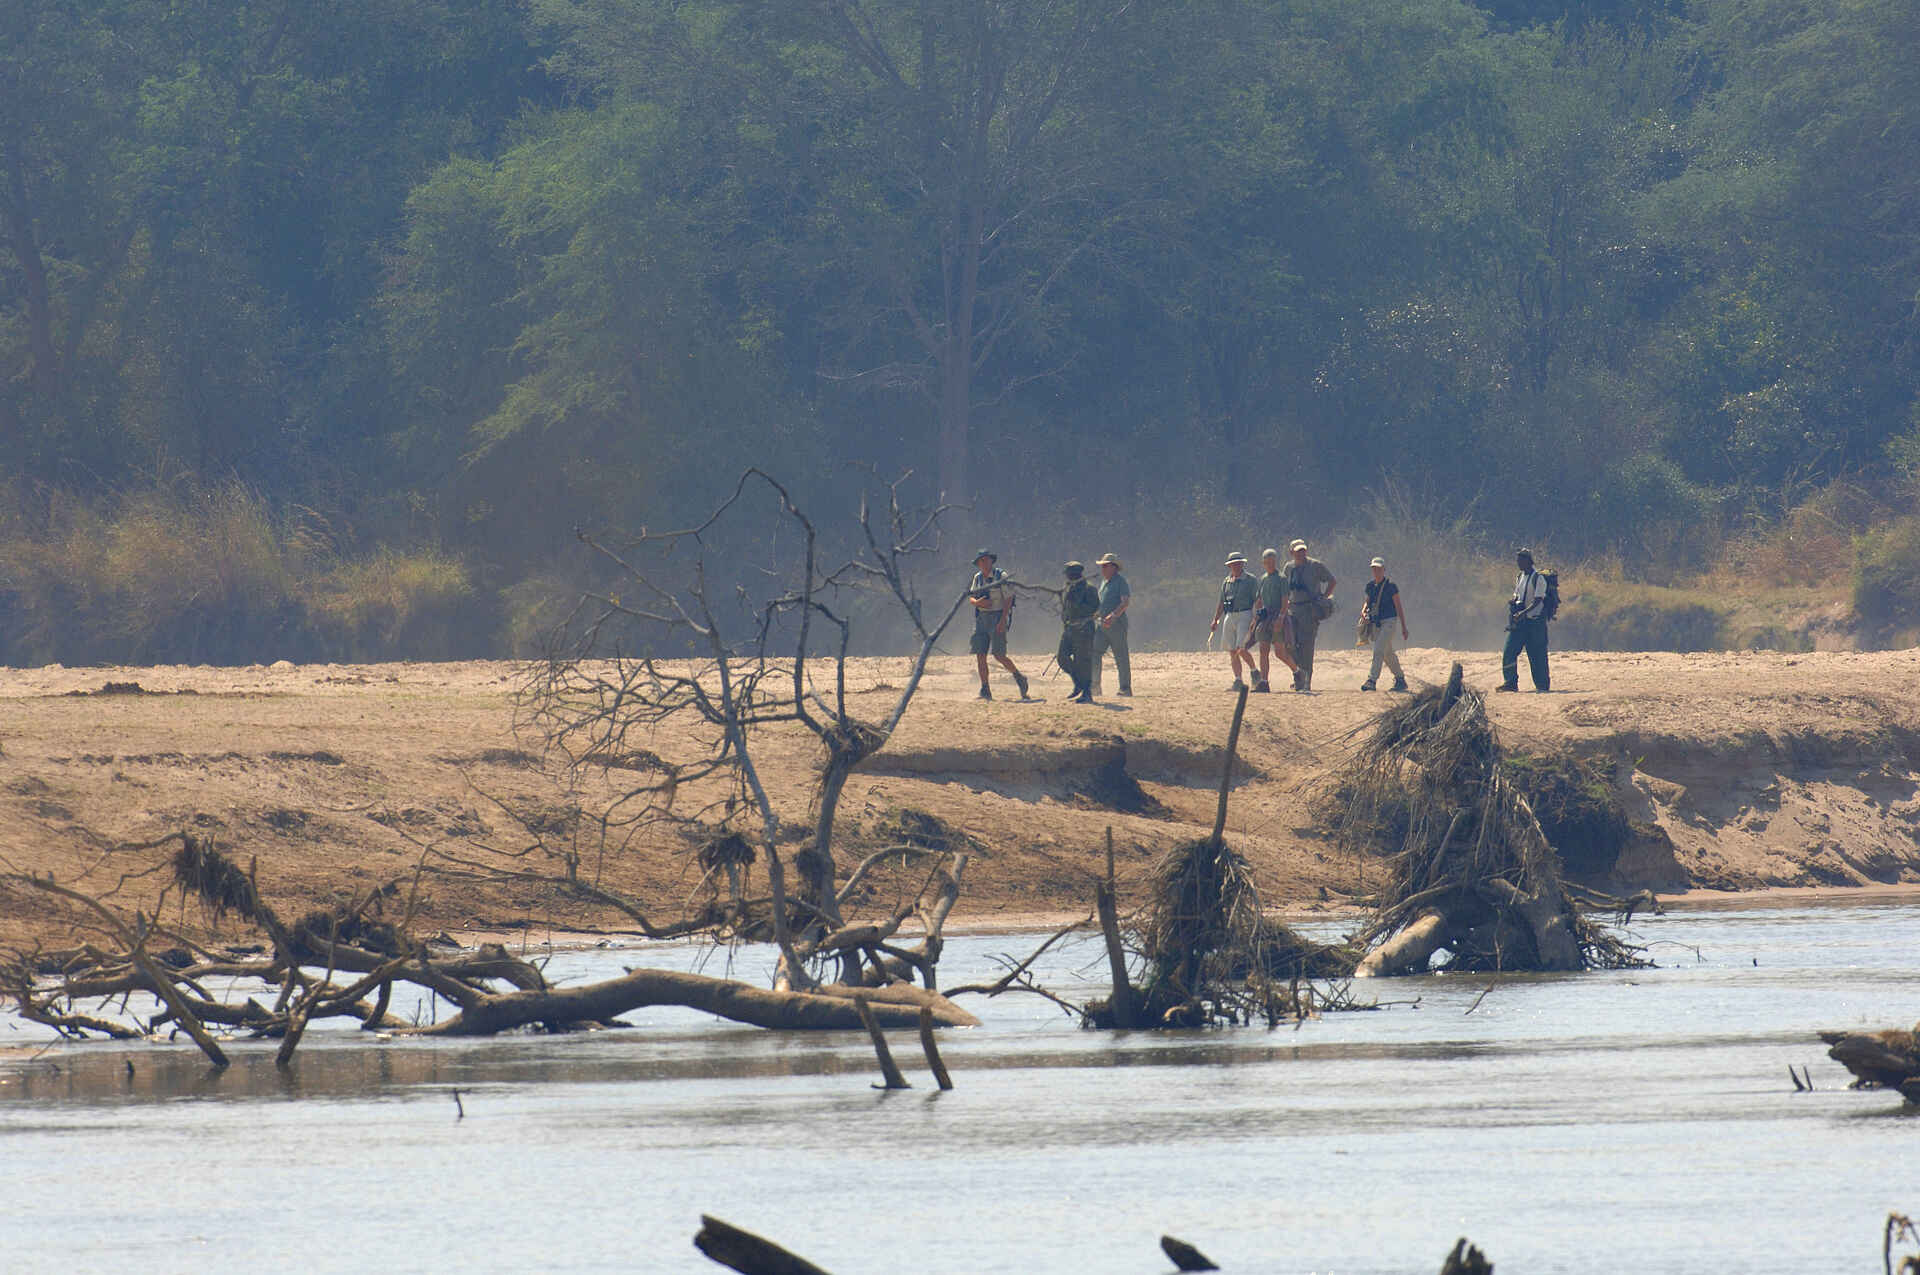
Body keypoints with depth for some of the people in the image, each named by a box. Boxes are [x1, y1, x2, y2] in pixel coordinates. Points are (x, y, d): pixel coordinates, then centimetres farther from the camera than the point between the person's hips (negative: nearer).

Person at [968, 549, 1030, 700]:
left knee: (998, 655, -11)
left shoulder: (1001, 576, -8)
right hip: (981, 618, 6)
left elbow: (1008, 599, -11)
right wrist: (978, 602, -15)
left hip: (998, 618, -6)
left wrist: (1002, 621, -19)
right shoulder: (978, 578, 10)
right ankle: (985, 692, 3)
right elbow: (971, 597, 10)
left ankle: (1019, 677, 14)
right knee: (980, 656, -2)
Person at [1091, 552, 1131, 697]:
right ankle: (1095, 687, -2)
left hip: (1117, 624, -8)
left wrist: (1113, 616, -28)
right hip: (1102, 624, 8)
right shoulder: (1104, 582, 17)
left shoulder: (1120, 581, -8)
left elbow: (1125, 601, -18)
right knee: (1094, 653, -3)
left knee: (1121, 657, -3)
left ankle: (1125, 688, 3)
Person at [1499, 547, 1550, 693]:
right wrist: (1513, 600, -2)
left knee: (1537, 655, -2)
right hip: (1519, 621, 7)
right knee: (1509, 652, -4)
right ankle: (1510, 682, -2)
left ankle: (1542, 683, 8)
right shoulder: (1520, 578, 13)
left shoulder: (1538, 578, -10)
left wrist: (1524, 612, -29)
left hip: (1535, 620, -7)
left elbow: (1537, 600, -18)